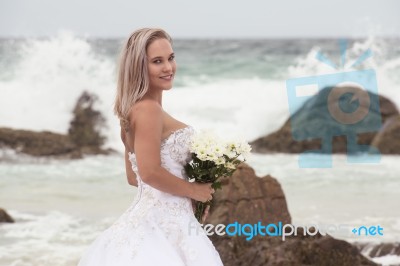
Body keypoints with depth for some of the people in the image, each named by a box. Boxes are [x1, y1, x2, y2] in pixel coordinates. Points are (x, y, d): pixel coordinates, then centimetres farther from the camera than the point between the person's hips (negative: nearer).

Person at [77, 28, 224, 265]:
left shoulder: (136, 109, 14)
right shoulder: (148, 109, -15)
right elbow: (150, 172, -23)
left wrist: (187, 189, 14)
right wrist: (194, 190, -10)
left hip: (163, 221, 9)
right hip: (161, 223, -9)